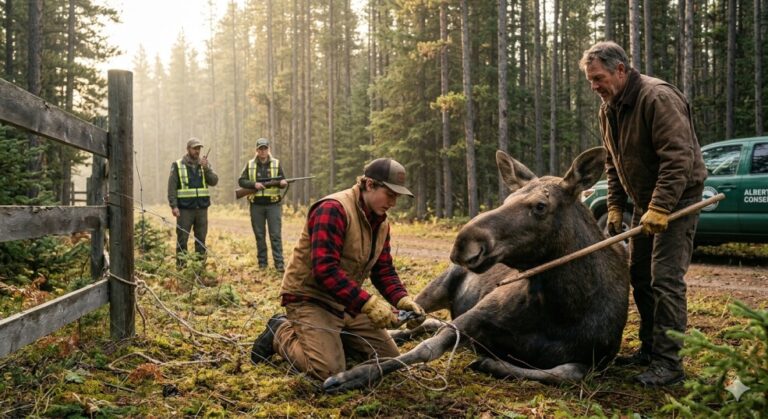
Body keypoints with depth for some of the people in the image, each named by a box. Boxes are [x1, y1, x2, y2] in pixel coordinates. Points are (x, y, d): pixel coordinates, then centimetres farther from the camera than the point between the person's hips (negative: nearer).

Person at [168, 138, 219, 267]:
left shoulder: (205, 164, 11)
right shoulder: (177, 165, 2)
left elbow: (214, 181, -1)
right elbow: (172, 187, -1)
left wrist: (206, 168, -14)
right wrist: (173, 205, -10)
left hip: (202, 208, 3)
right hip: (185, 208, -3)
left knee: (201, 238, 8)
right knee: (182, 238, -1)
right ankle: (180, 265, 5)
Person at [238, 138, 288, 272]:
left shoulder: (276, 163, 4)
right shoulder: (250, 165, 5)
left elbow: (282, 181, 4)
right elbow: (241, 181, 2)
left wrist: (283, 183, -20)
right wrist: (254, 184, -15)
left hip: (273, 205, -1)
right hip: (256, 205, 1)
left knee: (276, 235, -4)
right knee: (259, 235, 8)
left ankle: (279, 264, -4)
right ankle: (262, 263, 16)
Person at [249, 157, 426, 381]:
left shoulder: (380, 222, 4)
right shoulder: (333, 209, -24)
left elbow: (384, 271, 7)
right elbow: (325, 270, -32)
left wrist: (403, 300, -13)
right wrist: (368, 303, -35)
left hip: (349, 303, 8)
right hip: (310, 299, -8)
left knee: (390, 358, 6)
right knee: (330, 370, -22)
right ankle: (282, 333, 4)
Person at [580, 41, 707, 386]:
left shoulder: (658, 98, -22)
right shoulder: (608, 109, 7)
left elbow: (679, 158, -27)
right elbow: (613, 163, 14)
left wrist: (659, 209, -30)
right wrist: (615, 207, 8)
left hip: (677, 197, -9)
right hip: (645, 202, 9)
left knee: (665, 278, -13)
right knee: (640, 277, 13)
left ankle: (669, 363, -6)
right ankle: (649, 350, 25)